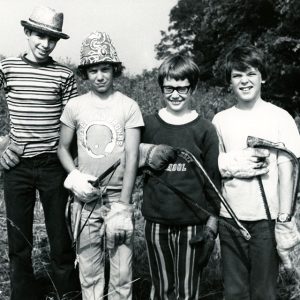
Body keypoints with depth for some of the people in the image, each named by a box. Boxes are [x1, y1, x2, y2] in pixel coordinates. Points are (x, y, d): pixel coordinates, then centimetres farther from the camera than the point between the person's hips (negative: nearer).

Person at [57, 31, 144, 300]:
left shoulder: (129, 107, -4)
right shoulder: (75, 106, 2)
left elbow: (132, 157, -8)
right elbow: (63, 148, 10)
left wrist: (122, 205, -13)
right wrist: (74, 175, -9)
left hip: (118, 197, -2)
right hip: (86, 198, 2)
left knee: (121, 272, 3)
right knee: (89, 269, 10)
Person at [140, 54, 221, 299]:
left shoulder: (205, 129, -3)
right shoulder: (149, 124, 2)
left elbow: (213, 178, 0)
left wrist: (212, 223, -2)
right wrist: (148, 159, -9)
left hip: (192, 224, -1)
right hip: (156, 221, 2)